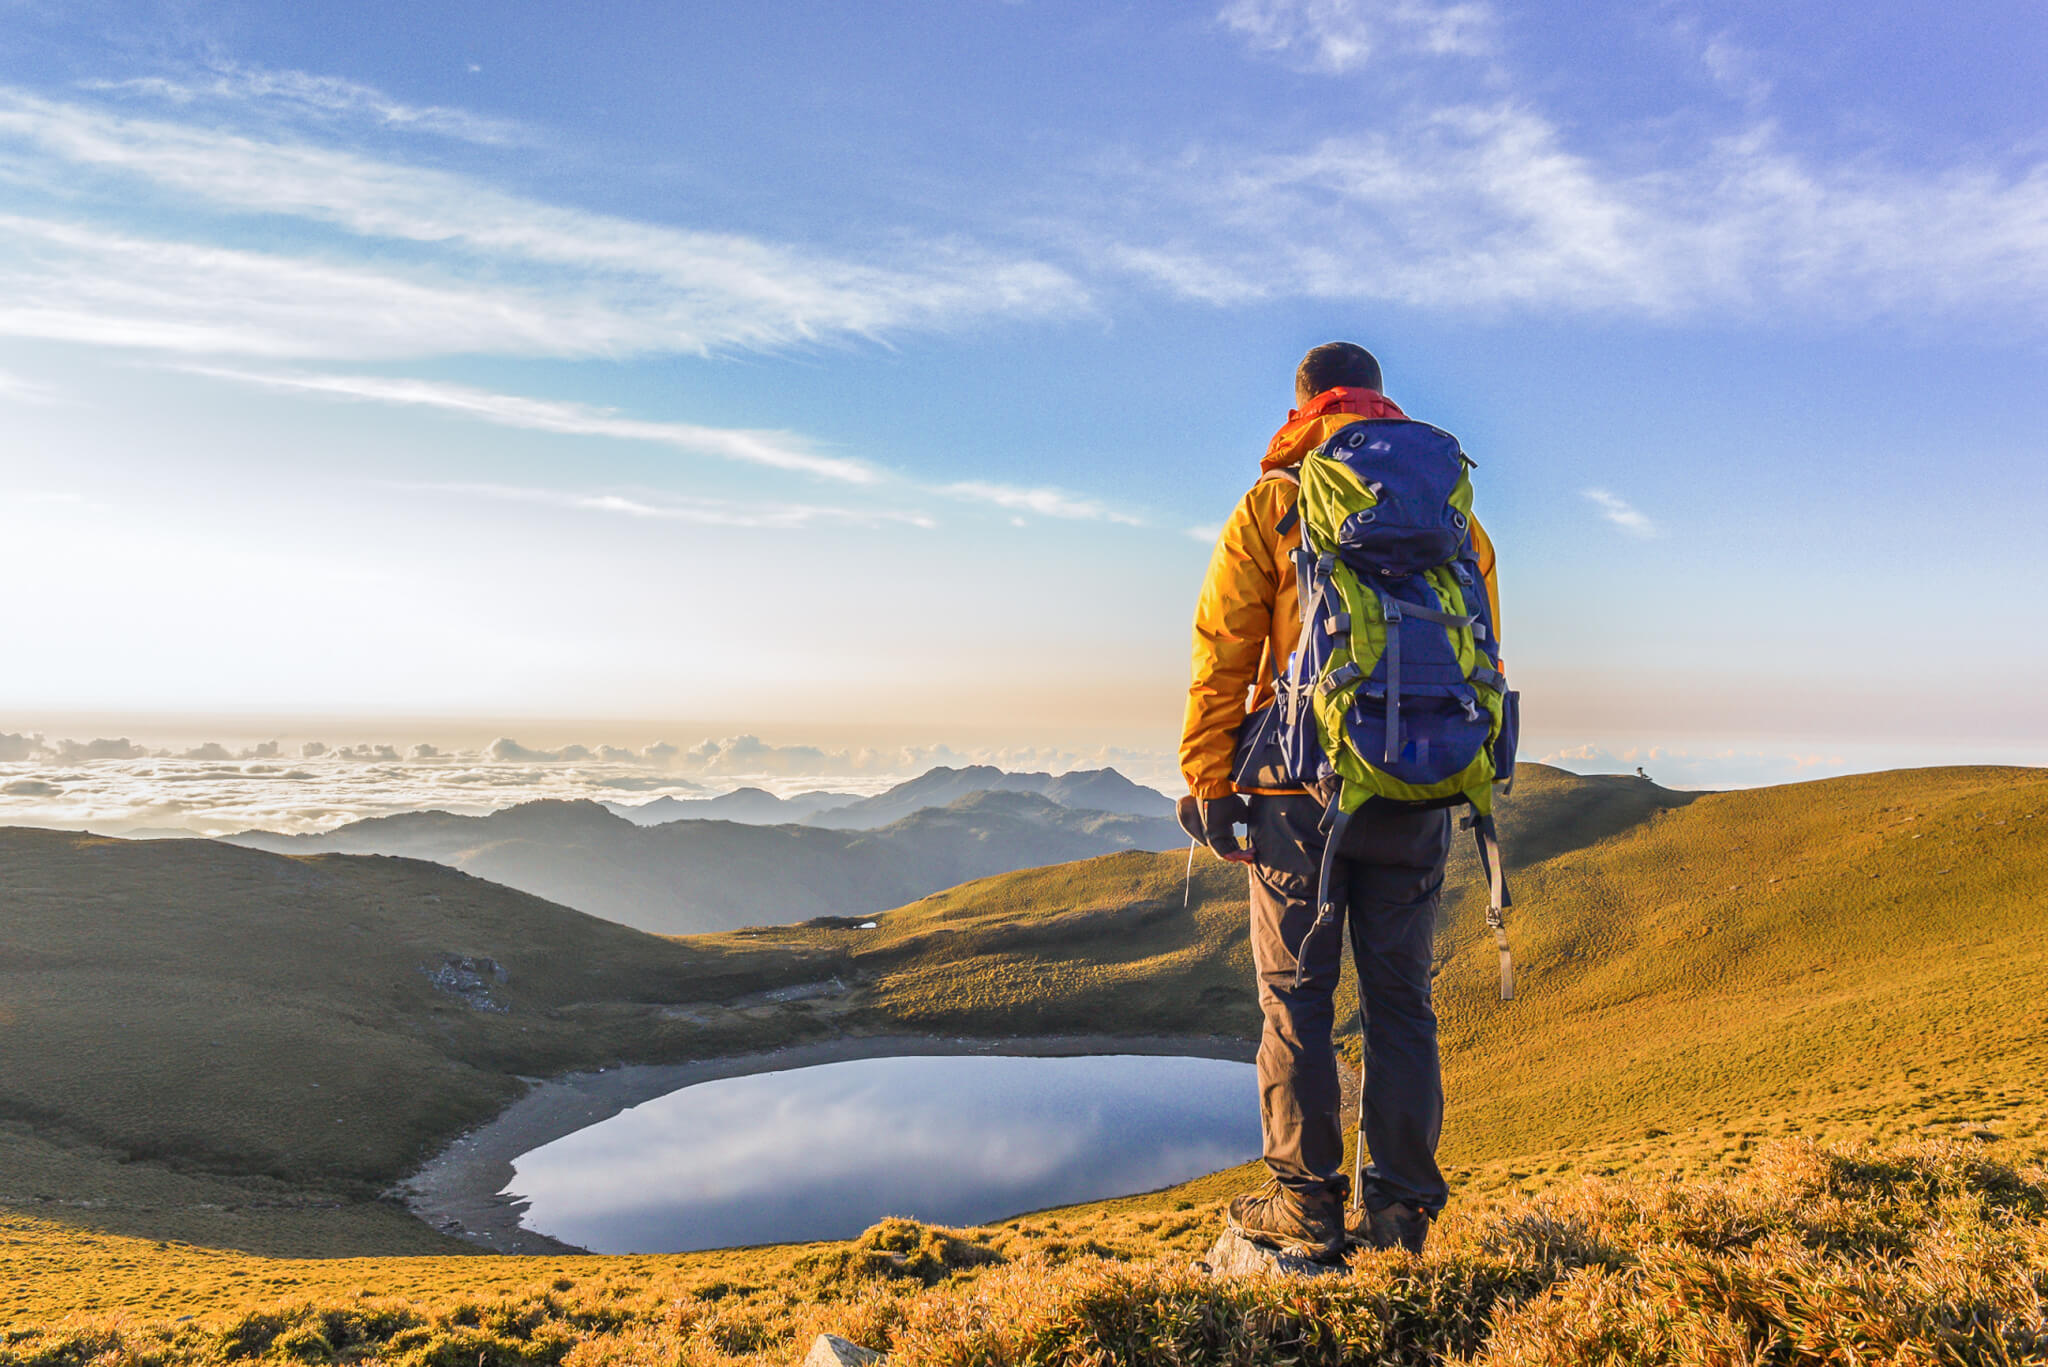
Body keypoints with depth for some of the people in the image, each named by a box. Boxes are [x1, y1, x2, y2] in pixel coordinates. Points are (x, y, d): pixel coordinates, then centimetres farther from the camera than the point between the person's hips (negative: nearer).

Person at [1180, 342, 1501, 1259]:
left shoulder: (1273, 503, 1)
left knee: (1296, 999, 4)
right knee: (1401, 999, 10)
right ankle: (1397, 1205, 16)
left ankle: (1305, 1205, 10)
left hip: (1303, 786, -3)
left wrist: (1207, 779, -1)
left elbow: (1224, 652, -4)